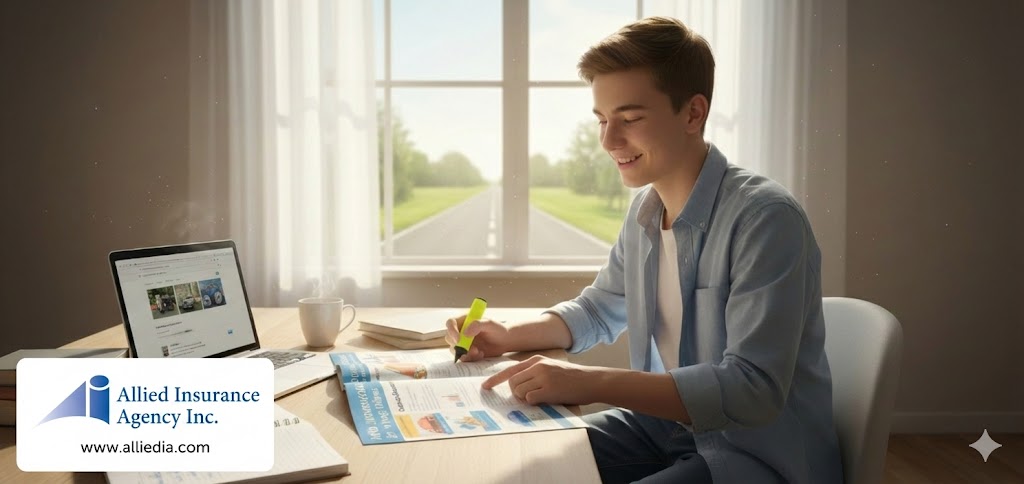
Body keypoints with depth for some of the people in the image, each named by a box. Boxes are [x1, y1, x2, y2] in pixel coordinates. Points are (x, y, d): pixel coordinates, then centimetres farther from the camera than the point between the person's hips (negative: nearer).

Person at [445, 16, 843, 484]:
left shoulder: (765, 218, -22)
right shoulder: (644, 209, 2)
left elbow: (753, 389, -28)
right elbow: (598, 311, 17)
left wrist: (593, 382, -32)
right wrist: (510, 335, 0)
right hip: (665, 422, 7)